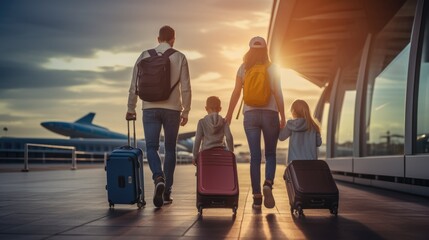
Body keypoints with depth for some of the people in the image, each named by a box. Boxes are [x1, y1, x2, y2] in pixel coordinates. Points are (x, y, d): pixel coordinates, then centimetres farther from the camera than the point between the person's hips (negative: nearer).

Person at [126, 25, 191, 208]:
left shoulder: (145, 56, 5)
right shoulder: (179, 57, 2)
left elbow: (134, 85, 4)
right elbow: (185, 87, -2)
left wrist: (131, 109, 13)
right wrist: (185, 112, 6)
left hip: (150, 107, 0)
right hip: (172, 108, 0)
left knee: (151, 147, 2)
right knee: (170, 149, 9)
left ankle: (158, 178, -25)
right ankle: (166, 191, 12)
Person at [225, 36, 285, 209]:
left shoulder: (243, 69, 5)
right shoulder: (272, 69, 1)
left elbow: (236, 93, 3)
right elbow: (278, 94, -4)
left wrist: (229, 115, 10)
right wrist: (282, 117, -1)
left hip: (250, 114, 1)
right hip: (270, 114, -1)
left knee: (255, 156, 3)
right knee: (270, 154, 11)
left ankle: (257, 197, -1)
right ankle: (268, 184, -14)